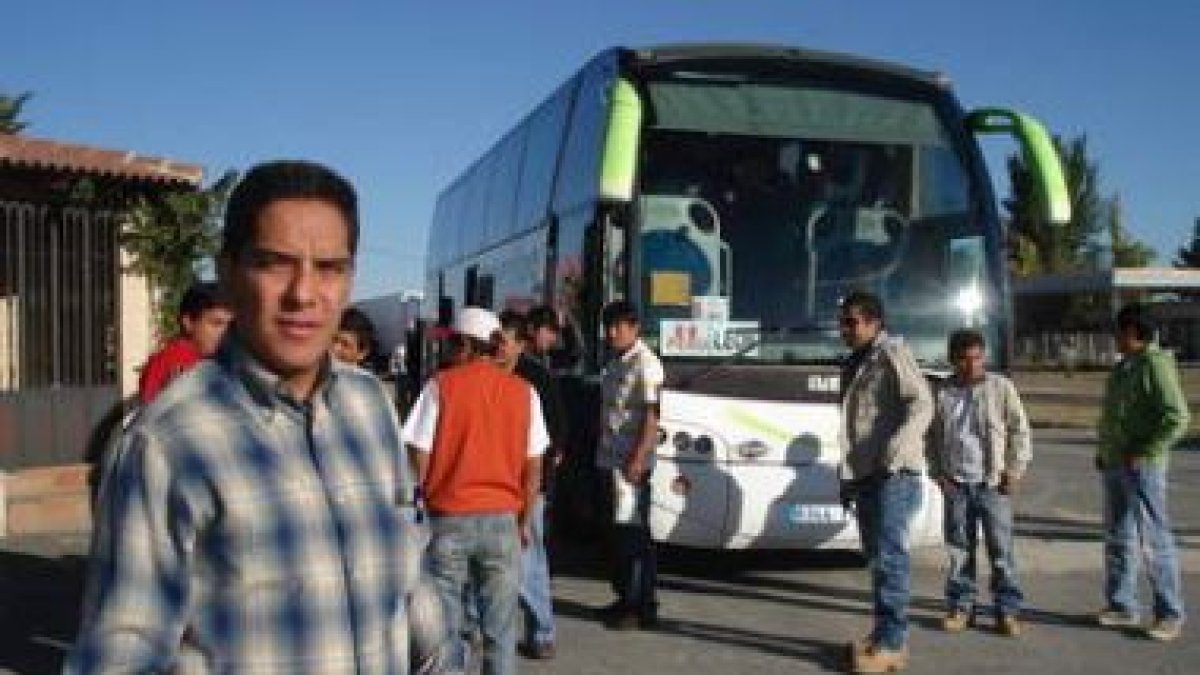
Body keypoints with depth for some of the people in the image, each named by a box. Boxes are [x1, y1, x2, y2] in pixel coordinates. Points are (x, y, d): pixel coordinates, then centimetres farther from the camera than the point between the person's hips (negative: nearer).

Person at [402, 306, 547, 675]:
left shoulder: (441, 385, -4)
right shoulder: (522, 391, 3)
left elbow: (420, 455, -5)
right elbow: (533, 466, 4)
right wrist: (525, 520, 14)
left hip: (449, 518, -2)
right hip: (502, 519, 2)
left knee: (445, 627, 8)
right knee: (500, 629, 8)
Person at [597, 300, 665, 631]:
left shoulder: (645, 364, -11)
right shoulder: (615, 363, 15)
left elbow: (652, 416, -17)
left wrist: (639, 457, -23)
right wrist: (601, 453, 16)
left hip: (632, 461, -8)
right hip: (611, 458, 8)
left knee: (635, 533, -5)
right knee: (622, 531, 13)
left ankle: (644, 607, 1)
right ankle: (626, 599, 22)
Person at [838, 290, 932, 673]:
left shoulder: (892, 354, -4)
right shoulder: (853, 366, 21)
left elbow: (922, 404, -15)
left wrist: (895, 450, -25)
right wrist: (849, 478, 22)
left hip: (894, 474, -9)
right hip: (865, 474, 9)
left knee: (888, 555, -11)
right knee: (877, 557, 12)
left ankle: (891, 643, -8)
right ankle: (885, 634, 21)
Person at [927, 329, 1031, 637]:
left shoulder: (1001, 387, 1)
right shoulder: (943, 394, 7)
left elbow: (1020, 431, 3)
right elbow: (933, 438, 14)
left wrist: (1014, 470, -4)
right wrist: (938, 473, 4)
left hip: (992, 484, -2)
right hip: (955, 484, 2)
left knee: (1001, 549, -2)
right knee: (959, 550, 8)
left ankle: (1008, 610, 5)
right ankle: (960, 607, 17)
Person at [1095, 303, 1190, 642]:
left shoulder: (1155, 364, -13)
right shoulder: (1123, 367, 14)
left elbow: (1177, 417, -18)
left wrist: (1144, 454, -19)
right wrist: (1104, 451, 14)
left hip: (1142, 467, -9)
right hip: (1113, 465, 9)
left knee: (1153, 540, -4)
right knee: (1118, 538, 13)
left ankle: (1170, 614, 5)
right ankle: (1122, 606, 22)